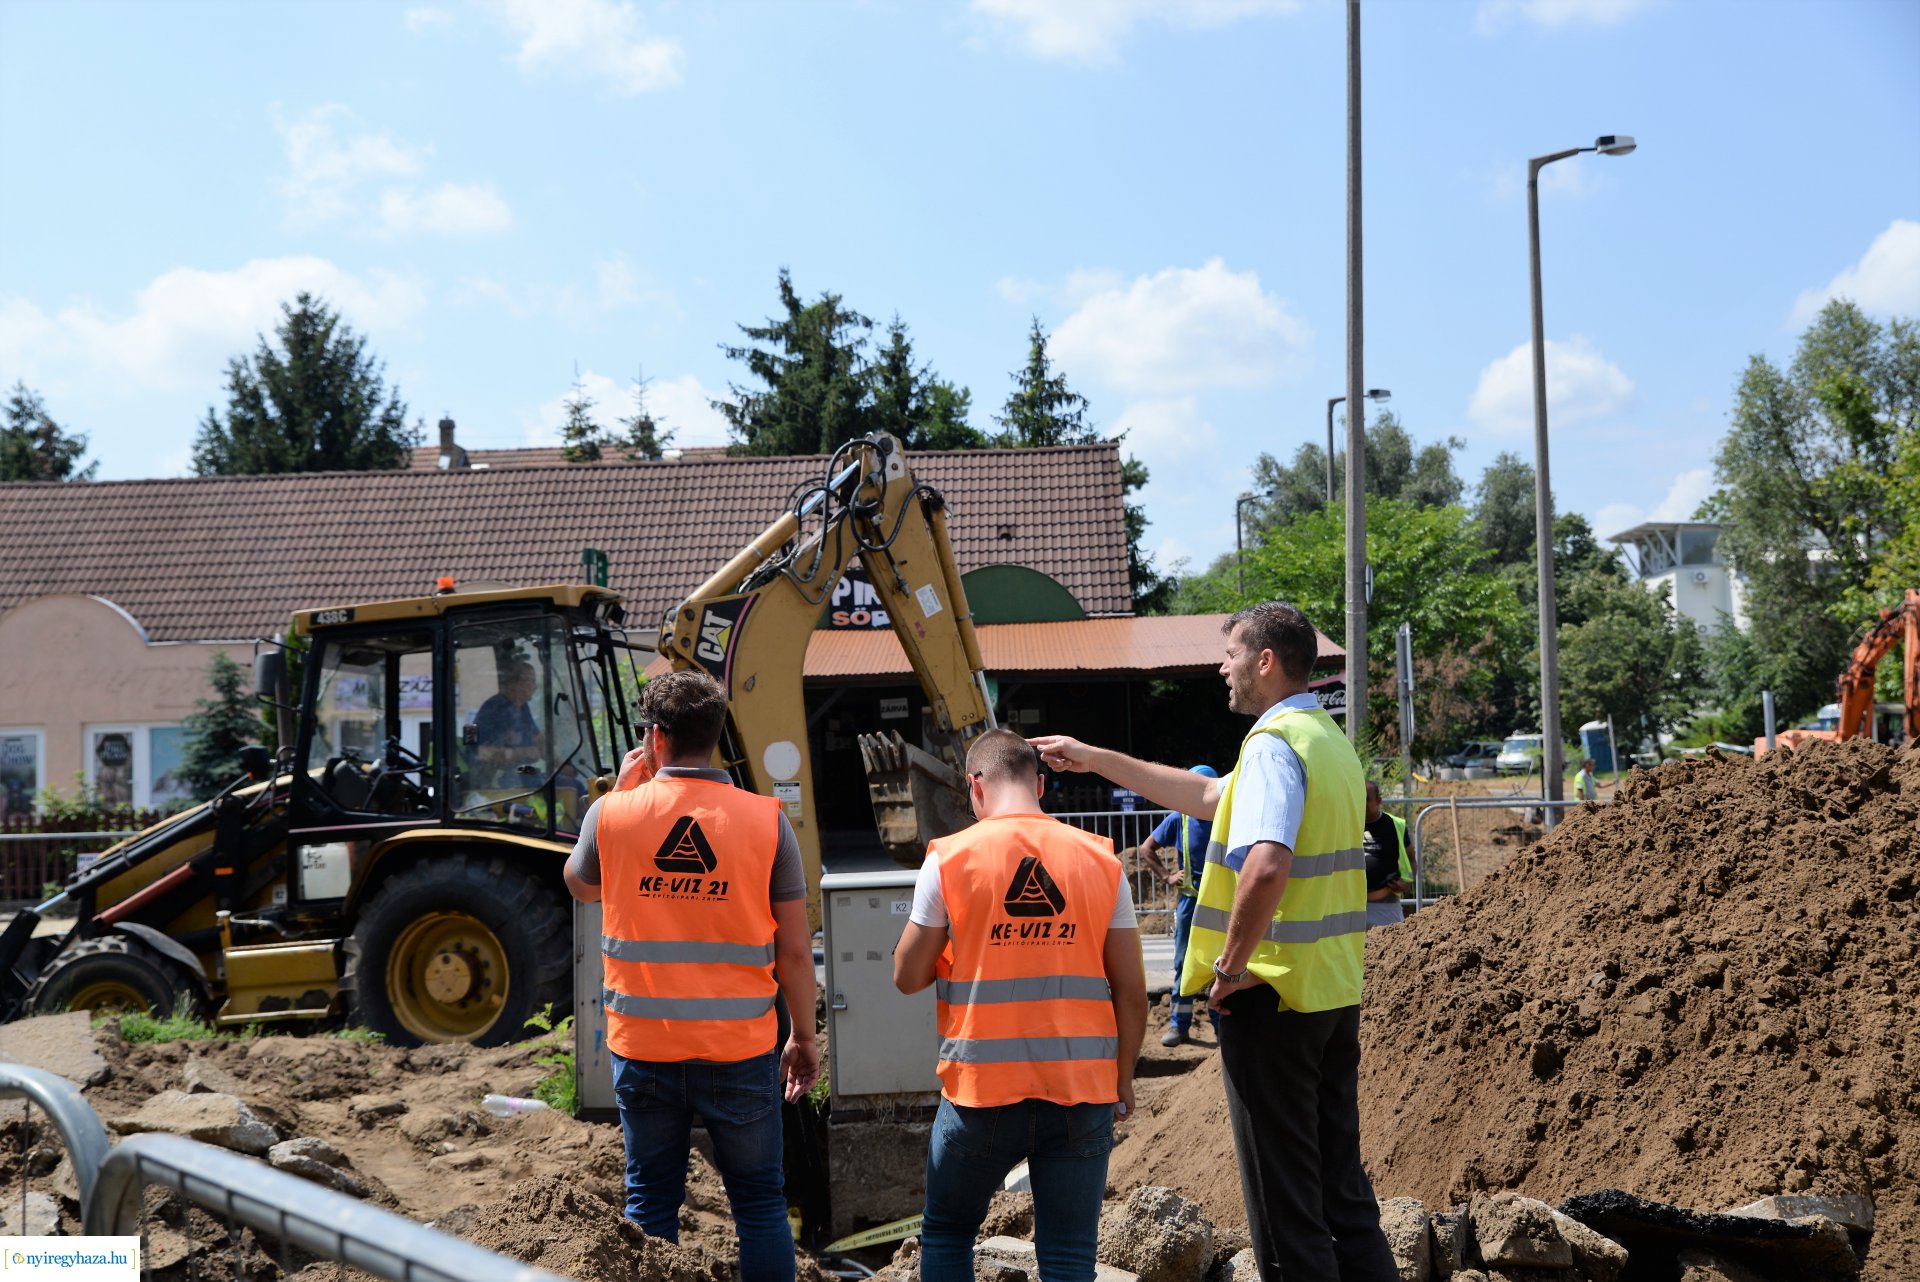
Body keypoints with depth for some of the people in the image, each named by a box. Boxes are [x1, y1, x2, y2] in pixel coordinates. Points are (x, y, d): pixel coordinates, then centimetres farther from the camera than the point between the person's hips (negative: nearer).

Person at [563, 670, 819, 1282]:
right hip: (740, 1048, -1)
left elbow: (580, 886, 18)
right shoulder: (767, 820, -7)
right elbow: (794, 950, -5)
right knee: (759, 1201, 10)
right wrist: (804, 1037, 7)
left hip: (642, 1047, 1)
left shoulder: (610, 813, -5)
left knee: (650, 1202, 14)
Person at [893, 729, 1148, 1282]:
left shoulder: (950, 859, -4)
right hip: (1082, 1091, 1)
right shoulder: (1100, 859, 1)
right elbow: (1132, 991, 2)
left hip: (981, 1091, -1)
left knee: (945, 1236, 18)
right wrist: (1122, 1078, 14)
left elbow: (907, 977, 1)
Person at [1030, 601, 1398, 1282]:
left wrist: (1233, 963, -19)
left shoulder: (1275, 743, -16)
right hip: (1335, 993, 9)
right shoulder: (1329, 738, 15)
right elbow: (1207, 798, 25)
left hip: (1271, 996, -9)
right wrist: (1093, 758, 26)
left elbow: (1265, 865, -33)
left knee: (1283, 1200, 0)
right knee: (1342, 1184, 15)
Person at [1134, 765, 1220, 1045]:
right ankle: (1179, 1024, 9)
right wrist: (1167, 875, -2)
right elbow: (1146, 848, 8)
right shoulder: (1179, 820, -1)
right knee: (1184, 962, 4)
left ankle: (1220, 1022, 13)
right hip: (1189, 899, 1)